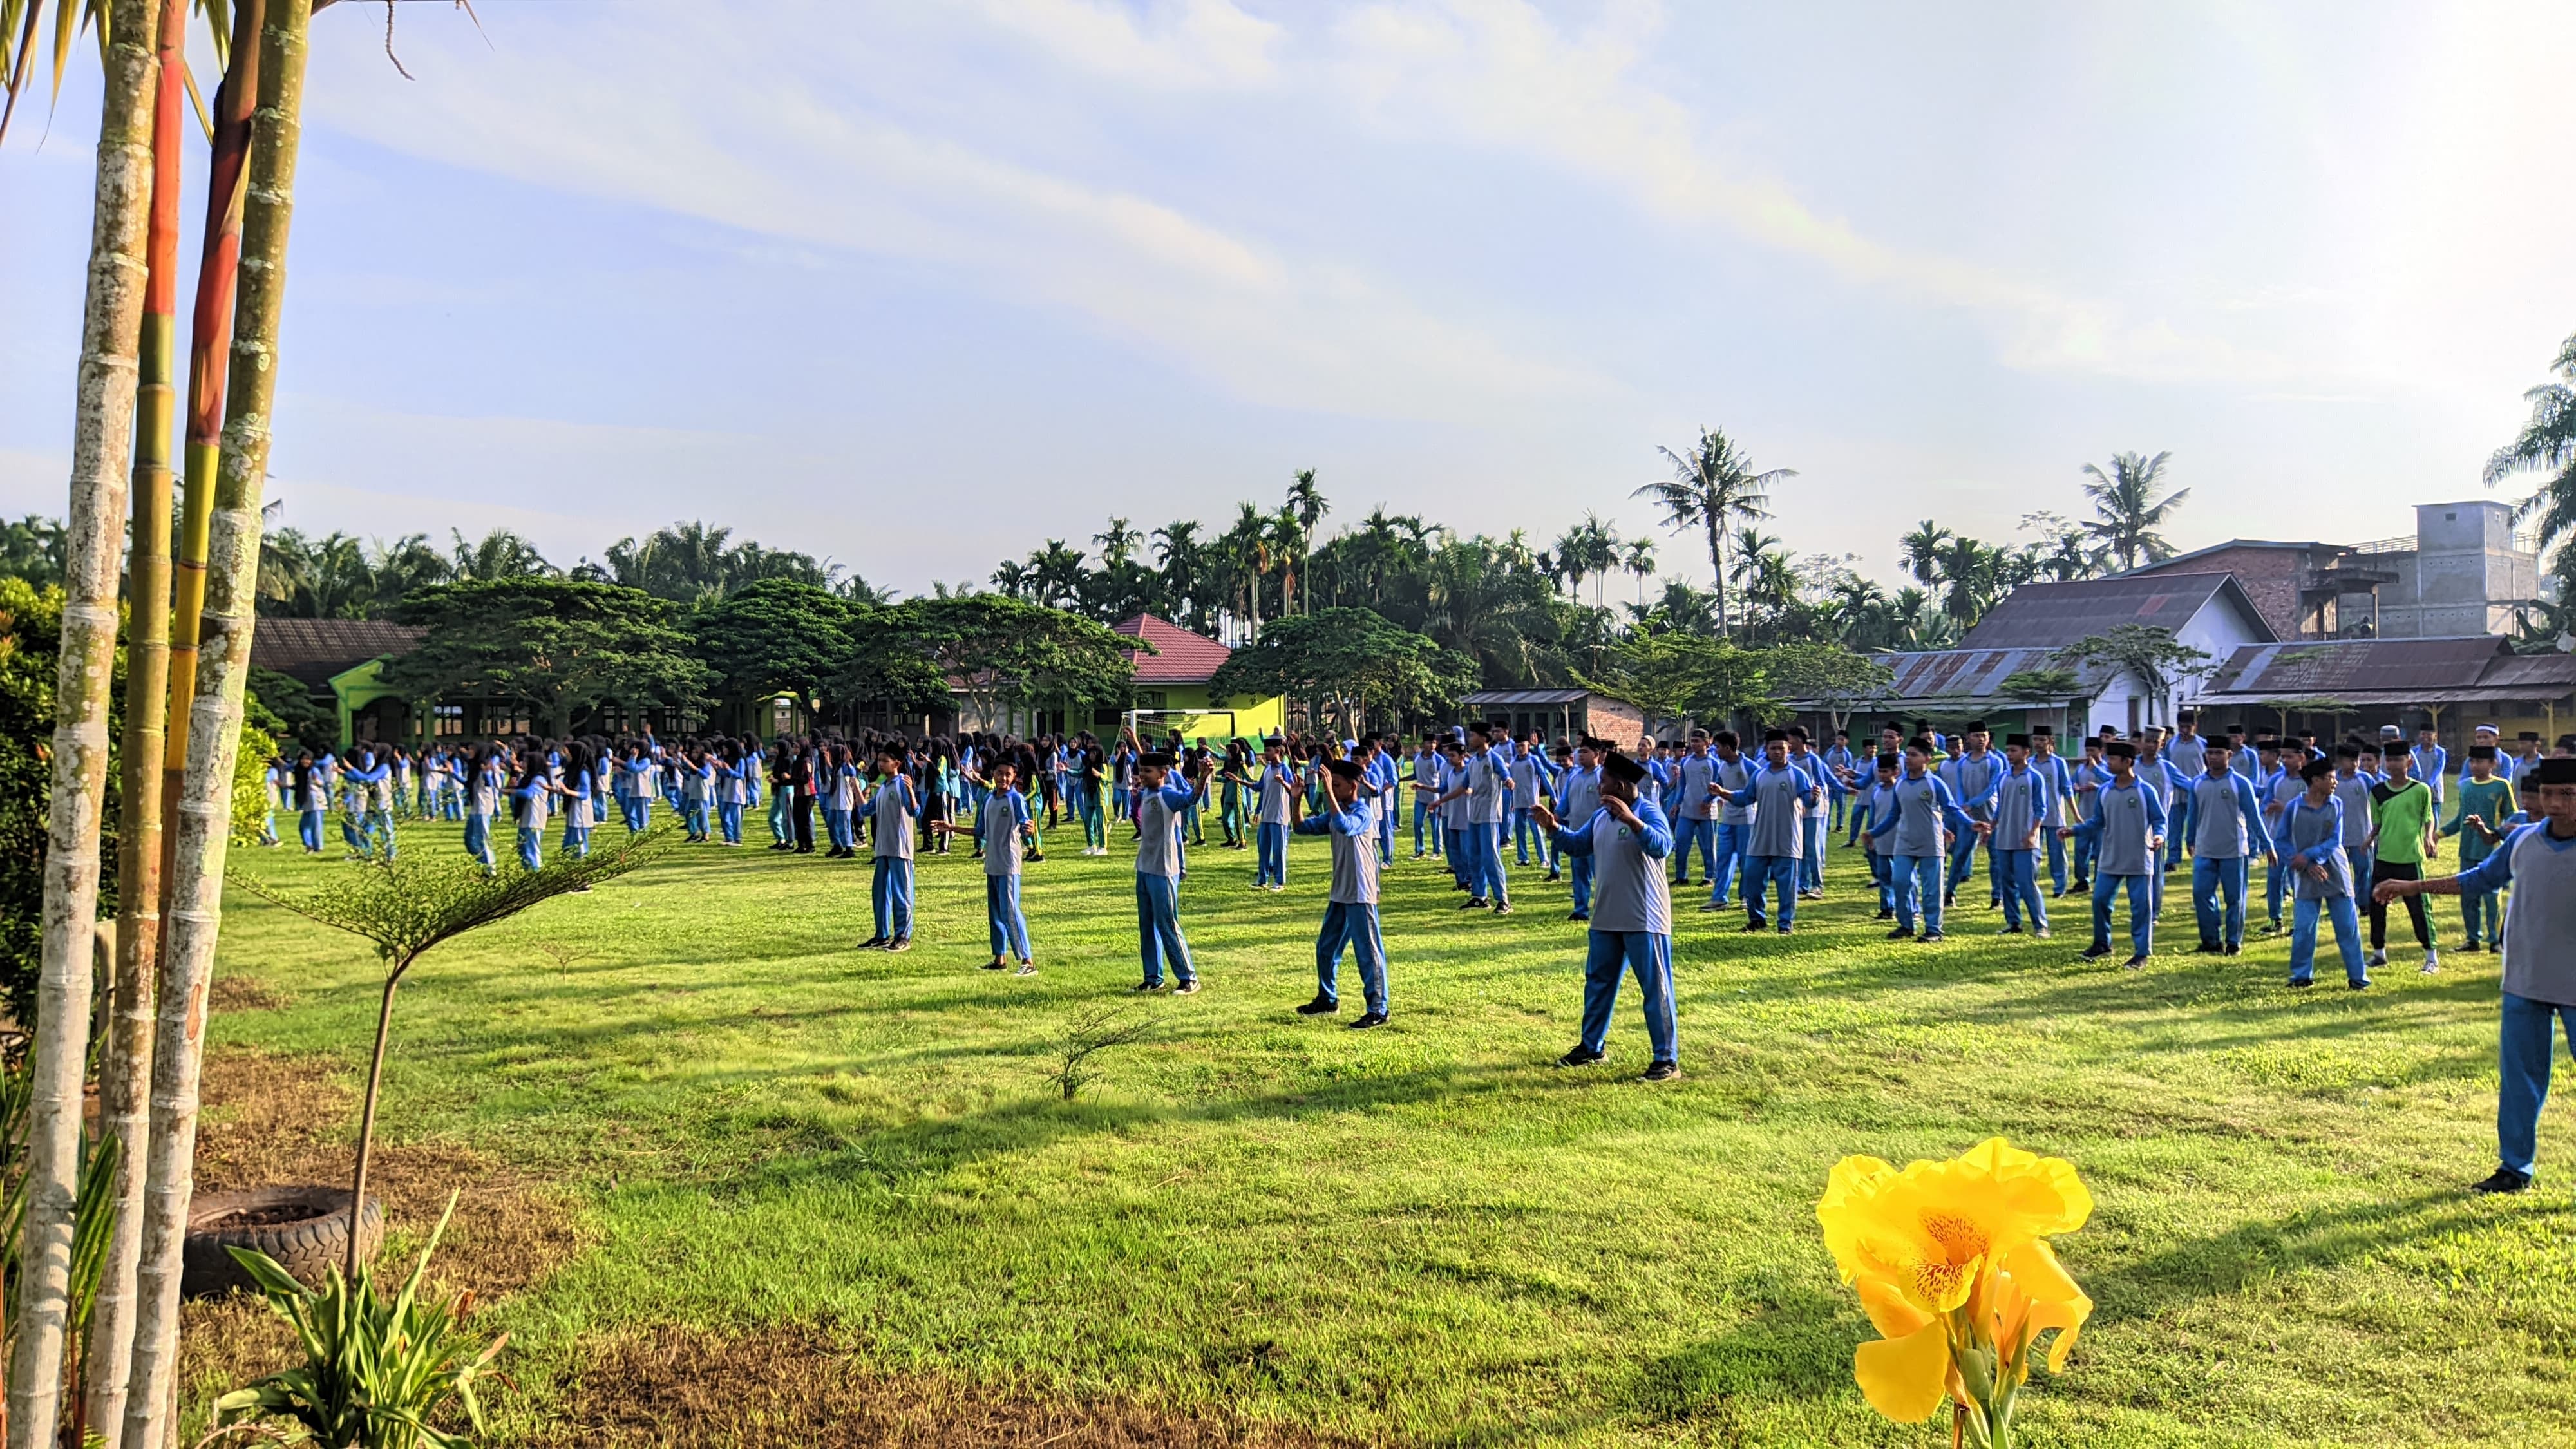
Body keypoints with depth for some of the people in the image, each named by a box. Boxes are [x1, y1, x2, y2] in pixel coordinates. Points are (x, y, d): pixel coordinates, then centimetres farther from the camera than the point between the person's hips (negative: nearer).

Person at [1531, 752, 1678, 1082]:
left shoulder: (1649, 812, -14)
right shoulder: (1600, 817, 9)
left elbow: (1662, 847, -31)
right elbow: (1577, 845, 21)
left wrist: (1631, 819, -40)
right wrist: (1553, 827, 5)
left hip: (1644, 919, -8)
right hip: (1606, 919, 9)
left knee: (1655, 988, -2)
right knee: (1597, 983, 18)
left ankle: (1666, 1059, 5)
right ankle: (1592, 1047, 33)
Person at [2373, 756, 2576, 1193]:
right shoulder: (2523, 840, 2)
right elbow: (2481, 878, 17)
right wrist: (2412, 887, 16)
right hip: (2524, 983, 4)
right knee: (2518, 1076, 11)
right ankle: (2515, 1167, 22)